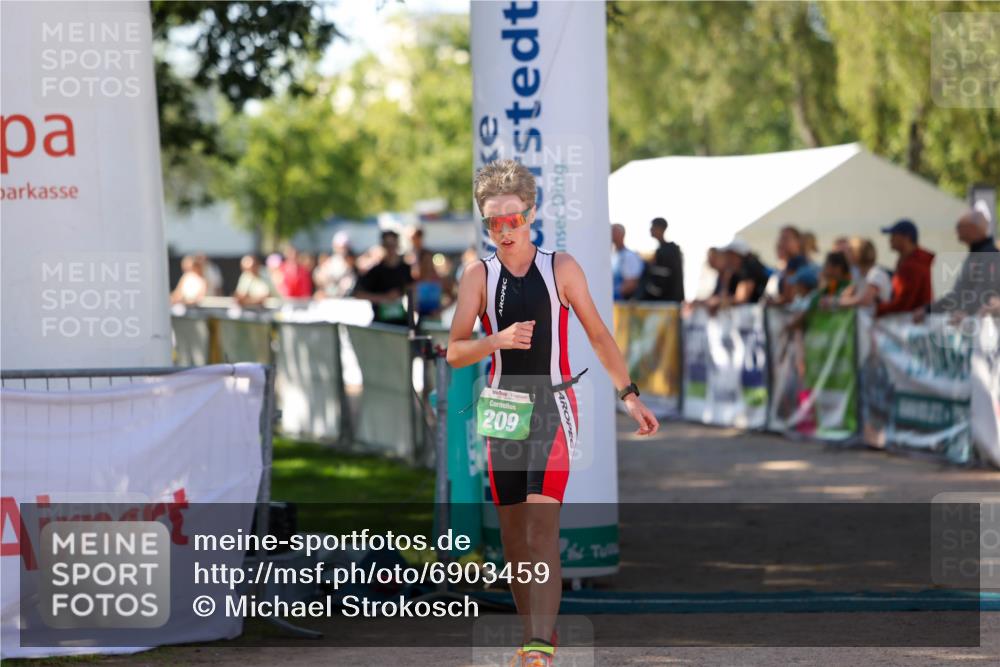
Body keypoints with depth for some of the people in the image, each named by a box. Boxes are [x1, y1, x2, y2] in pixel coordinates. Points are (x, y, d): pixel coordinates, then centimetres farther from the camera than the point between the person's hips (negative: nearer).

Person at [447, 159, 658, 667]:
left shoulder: (561, 268, 2)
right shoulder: (479, 276, 3)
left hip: (553, 405, -3)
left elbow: (599, 335, 9)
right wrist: (498, 340, -20)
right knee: (512, 536, 6)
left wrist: (630, 396, 8)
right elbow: (454, 352, -1)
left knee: (542, 529, -16)